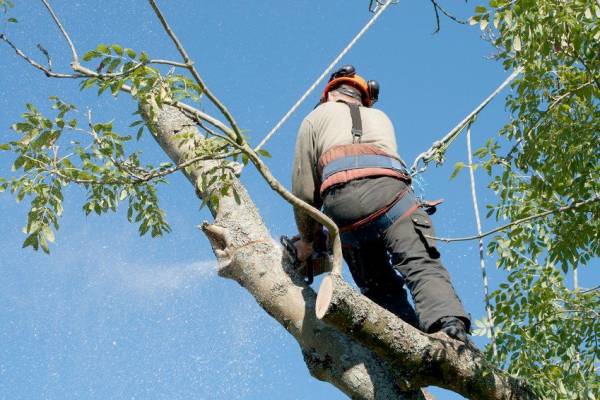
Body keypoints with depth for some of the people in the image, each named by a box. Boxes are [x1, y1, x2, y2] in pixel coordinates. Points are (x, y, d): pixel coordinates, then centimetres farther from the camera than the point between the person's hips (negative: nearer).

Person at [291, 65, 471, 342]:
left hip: (340, 200, -1)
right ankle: (451, 323, -41)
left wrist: (307, 240, 35)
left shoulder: (316, 117, 31)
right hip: (389, 190, 1)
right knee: (422, 266, -15)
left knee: (380, 289, 5)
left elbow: (304, 191, 23)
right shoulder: (380, 118, 39)